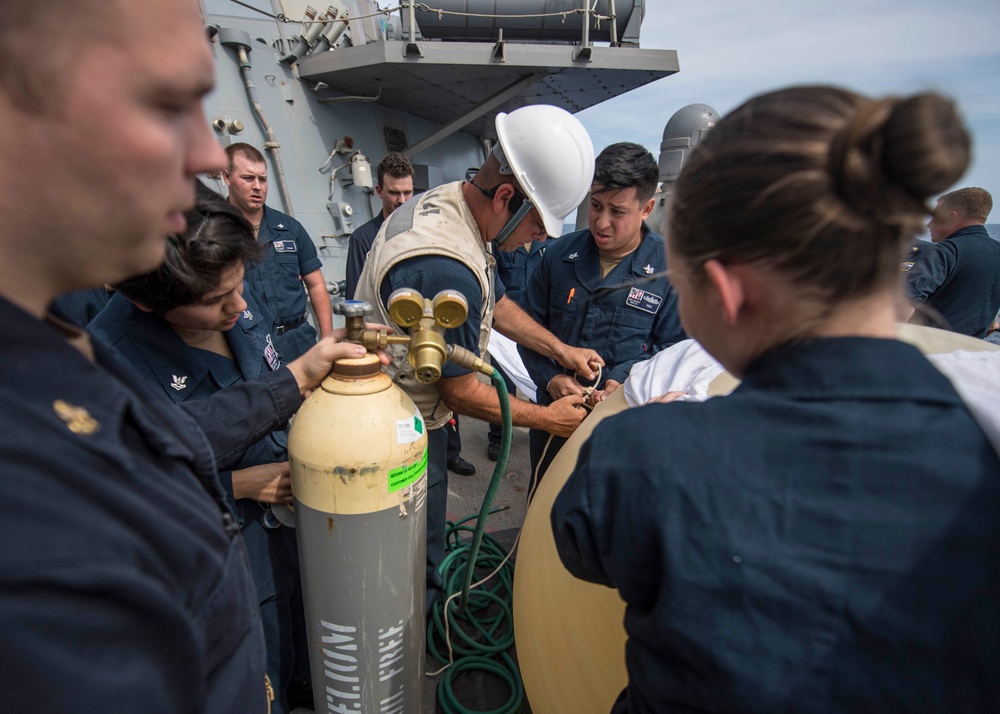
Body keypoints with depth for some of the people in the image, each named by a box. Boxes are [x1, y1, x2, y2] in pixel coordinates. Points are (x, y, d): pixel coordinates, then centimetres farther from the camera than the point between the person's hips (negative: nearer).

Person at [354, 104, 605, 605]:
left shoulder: (447, 200, -2)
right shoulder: (445, 270, -35)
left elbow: (496, 301, 12)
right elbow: (462, 394, -23)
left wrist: (562, 350, 8)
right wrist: (547, 418, -10)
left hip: (408, 408, 10)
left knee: (420, 548, 28)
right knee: (418, 571, 13)